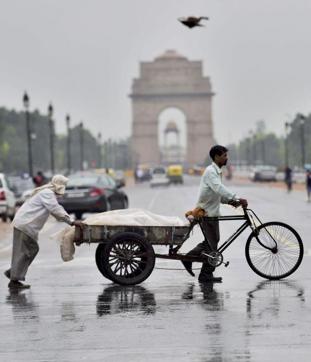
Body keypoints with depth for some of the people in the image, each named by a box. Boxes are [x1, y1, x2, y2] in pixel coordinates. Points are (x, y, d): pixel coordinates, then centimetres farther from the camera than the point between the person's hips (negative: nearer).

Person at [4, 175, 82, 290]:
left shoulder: (49, 193, 19)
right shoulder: (47, 193, -15)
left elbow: (57, 209, 19)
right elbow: (56, 210, -21)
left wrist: (71, 221, 9)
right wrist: (71, 222, -18)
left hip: (25, 224, 10)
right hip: (24, 224, -10)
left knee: (32, 249, 15)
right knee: (22, 252, -6)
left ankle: (12, 272, 20)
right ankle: (14, 281, -2)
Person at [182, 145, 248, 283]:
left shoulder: (216, 171, 15)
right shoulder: (210, 171, -17)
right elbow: (219, 188, -32)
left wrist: (230, 201, 3)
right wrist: (237, 199, -37)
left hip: (211, 211, 10)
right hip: (207, 213, -10)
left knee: (211, 241, 17)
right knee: (211, 244, -3)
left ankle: (188, 258, 24)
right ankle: (206, 275, 4)